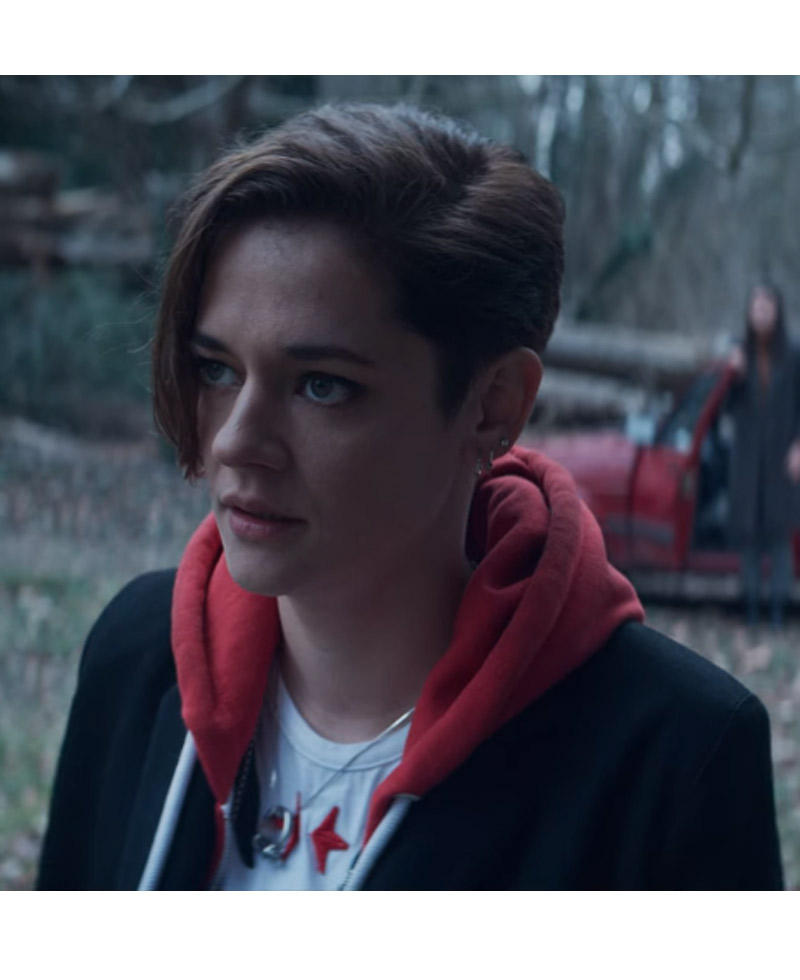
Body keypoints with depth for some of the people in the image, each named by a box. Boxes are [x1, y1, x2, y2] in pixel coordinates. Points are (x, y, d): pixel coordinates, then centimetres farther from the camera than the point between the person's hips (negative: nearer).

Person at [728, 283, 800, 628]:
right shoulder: (741, 355, 3)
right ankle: (751, 601, 3)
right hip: (747, 453, 2)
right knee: (747, 527, 0)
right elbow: (733, 407, 3)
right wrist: (736, 376, -15)